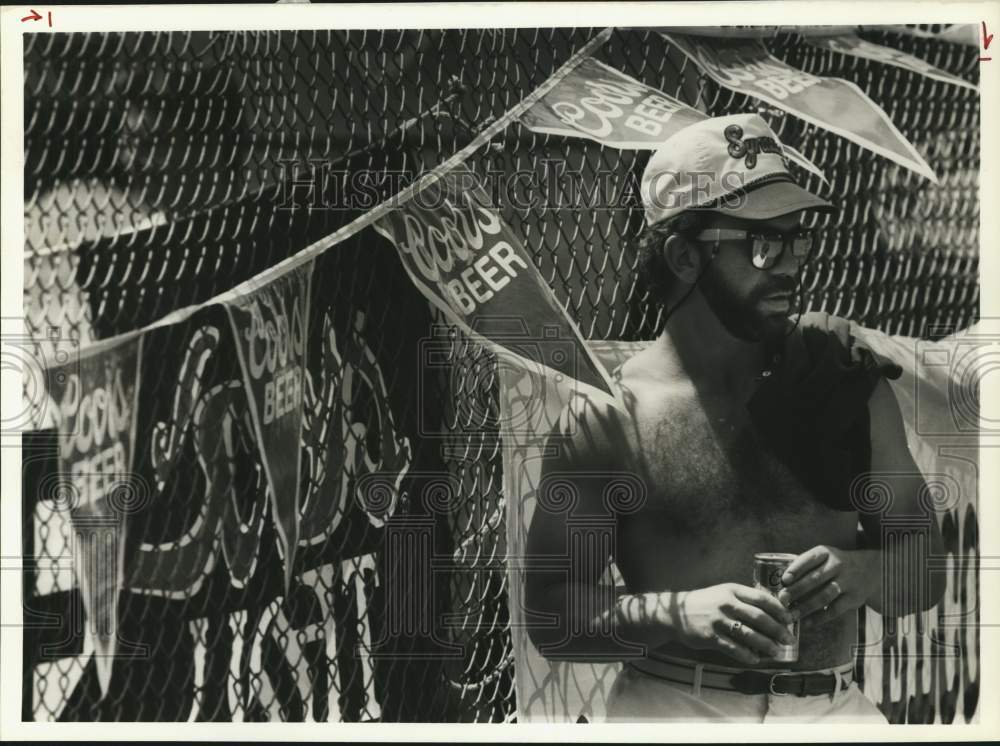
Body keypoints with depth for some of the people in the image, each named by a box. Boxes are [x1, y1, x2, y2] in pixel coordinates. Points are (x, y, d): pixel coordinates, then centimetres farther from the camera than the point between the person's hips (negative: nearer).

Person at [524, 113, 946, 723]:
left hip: (832, 705, 4)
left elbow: (926, 568, 9)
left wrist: (865, 574, -12)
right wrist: (676, 613, -19)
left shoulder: (841, 371, 4)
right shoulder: (607, 415, -5)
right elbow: (551, 617, -4)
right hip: (673, 704, -3)